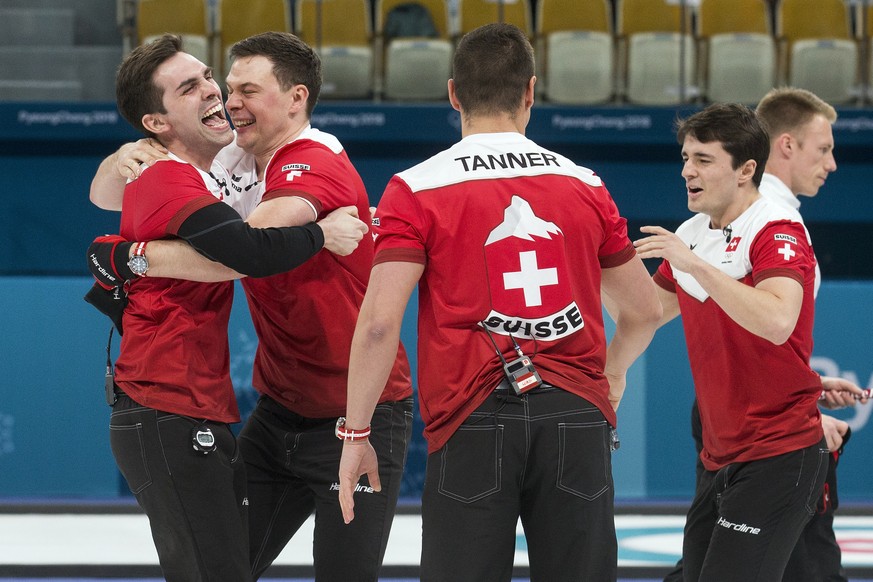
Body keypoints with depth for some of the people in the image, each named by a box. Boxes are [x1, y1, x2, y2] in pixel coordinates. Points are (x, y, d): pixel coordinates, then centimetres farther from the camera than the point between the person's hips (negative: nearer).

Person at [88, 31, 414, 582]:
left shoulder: (316, 164, -19)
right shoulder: (236, 164, 4)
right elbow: (106, 198, 10)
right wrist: (122, 160, -13)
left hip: (358, 416, -7)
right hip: (280, 410, 7)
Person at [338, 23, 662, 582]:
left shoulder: (416, 190, -1)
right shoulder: (585, 186, 10)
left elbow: (379, 322, -9)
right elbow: (645, 310, 19)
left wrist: (356, 434, -1)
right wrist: (613, 374, 39)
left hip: (472, 420, -2)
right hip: (577, 415, 3)